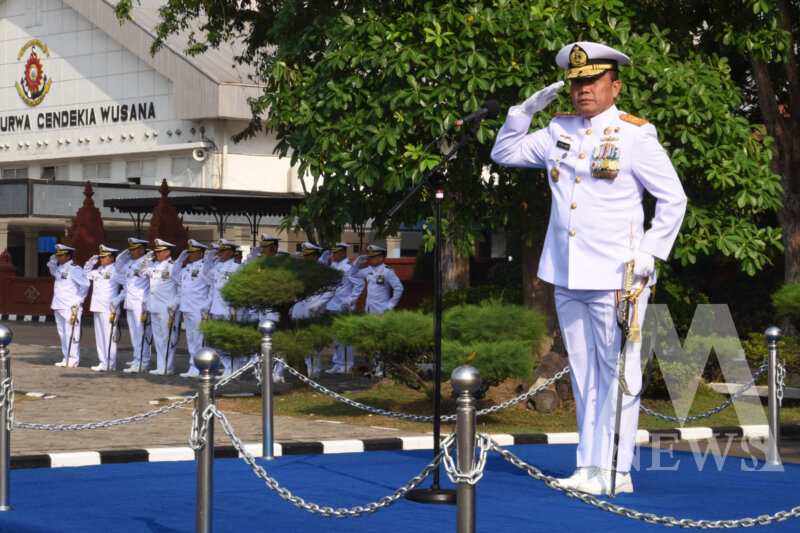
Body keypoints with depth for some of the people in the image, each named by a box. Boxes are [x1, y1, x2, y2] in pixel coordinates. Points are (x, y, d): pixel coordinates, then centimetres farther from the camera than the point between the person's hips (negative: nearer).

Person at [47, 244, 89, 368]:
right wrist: (53, 260, 17)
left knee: (71, 334, -7)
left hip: (70, 308, -9)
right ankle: (66, 359, 18)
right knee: (62, 334, 12)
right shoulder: (59, 268, 15)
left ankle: (73, 360, -4)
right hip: (58, 306, 9)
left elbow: (85, 284, -18)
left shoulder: (75, 269, -11)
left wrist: (78, 301, -12)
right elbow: (51, 268, 38)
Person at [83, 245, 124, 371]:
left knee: (109, 336, -7)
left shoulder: (116, 270, -7)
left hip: (109, 309, -8)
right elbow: (86, 274, 29)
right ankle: (102, 362, 16)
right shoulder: (99, 270, 15)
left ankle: (109, 364, -5)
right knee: (99, 336, 10)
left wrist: (118, 299, -15)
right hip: (97, 308, 8)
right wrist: (91, 262, 15)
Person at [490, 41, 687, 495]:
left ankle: (615, 471, 0)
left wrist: (651, 252, -9)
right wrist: (528, 109, 6)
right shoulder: (558, 132, 11)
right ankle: (589, 466, 15)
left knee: (617, 372, -3)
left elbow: (674, 199, -2)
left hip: (617, 277, -6)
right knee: (584, 375, 10)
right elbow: (504, 153, 21)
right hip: (567, 276, 6)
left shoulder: (635, 135, -4)